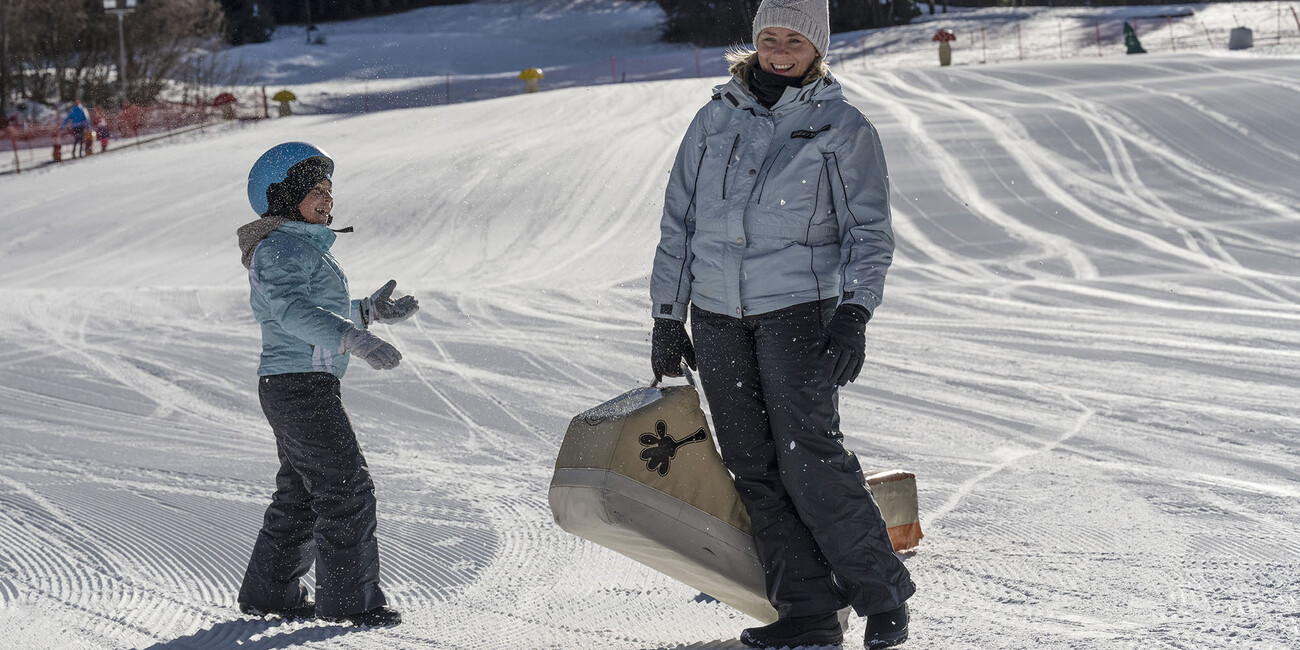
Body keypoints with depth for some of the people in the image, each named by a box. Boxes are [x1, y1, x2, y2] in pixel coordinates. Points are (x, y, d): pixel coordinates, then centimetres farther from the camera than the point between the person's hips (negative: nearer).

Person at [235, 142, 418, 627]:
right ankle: (348, 599, -2)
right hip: (300, 385, -11)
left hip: (302, 387, 11)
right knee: (346, 488, -7)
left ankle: (269, 592, 23)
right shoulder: (280, 248, -14)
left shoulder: (305, 246, 20)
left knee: (301, 495, 16)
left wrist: (370, 311, 19)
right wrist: (354, 339, -39)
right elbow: (292, 309, -29)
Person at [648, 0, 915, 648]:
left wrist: (854, 314, -16)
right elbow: (678, 220, 14)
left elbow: (870, 231, -2)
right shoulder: (715, 120, 10)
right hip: (716, 316, 4)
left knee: (808, 457, -16)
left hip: (797, 309, -4)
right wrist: (667, 316, 11)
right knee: (755, 469, 1)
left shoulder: (843, 129, 1)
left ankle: (881, 591, -3)